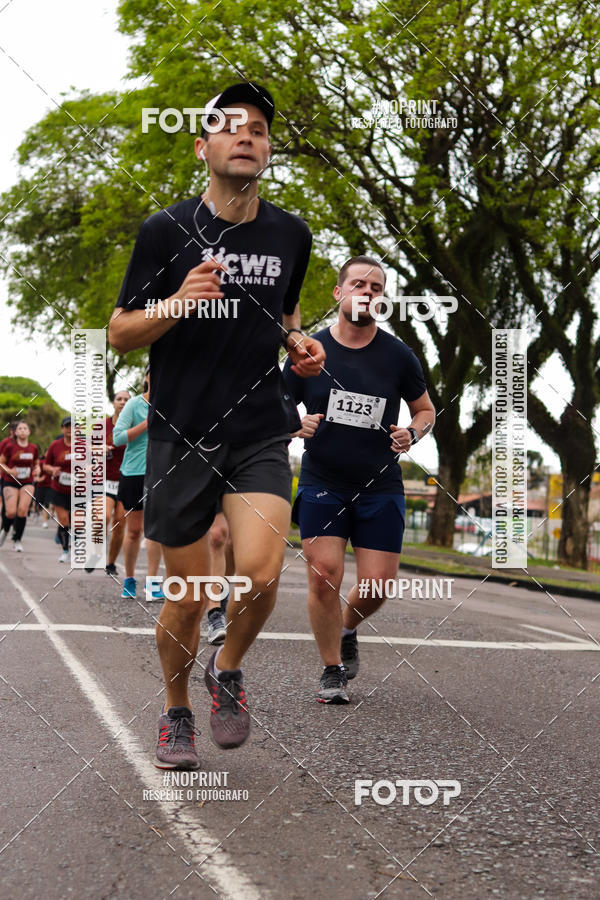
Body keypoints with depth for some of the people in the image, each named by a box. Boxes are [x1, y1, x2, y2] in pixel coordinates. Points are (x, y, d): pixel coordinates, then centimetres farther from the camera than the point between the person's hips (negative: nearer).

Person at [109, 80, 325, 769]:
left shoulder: (290, 234, 7)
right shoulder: (167, 231, -4)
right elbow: (119, 333, -1)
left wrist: (297, 342, 3)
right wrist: (178, 302, -19)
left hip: (260, 433, 2)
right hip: (180, 435, -2)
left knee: (260, 574, -18)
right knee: (188, 597, 4)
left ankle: (227, 671, 14)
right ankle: (176, 712, 30)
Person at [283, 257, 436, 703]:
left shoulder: (398, 355, 1)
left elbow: (425, 409, 13)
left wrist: (412, 434, -8)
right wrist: (295, 425, -13)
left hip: (381, 486, 1)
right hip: (321, 484, -1)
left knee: (378, 584, -3)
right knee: (324, 574, -13)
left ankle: (347, 630, 32)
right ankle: (332, 670, 7)